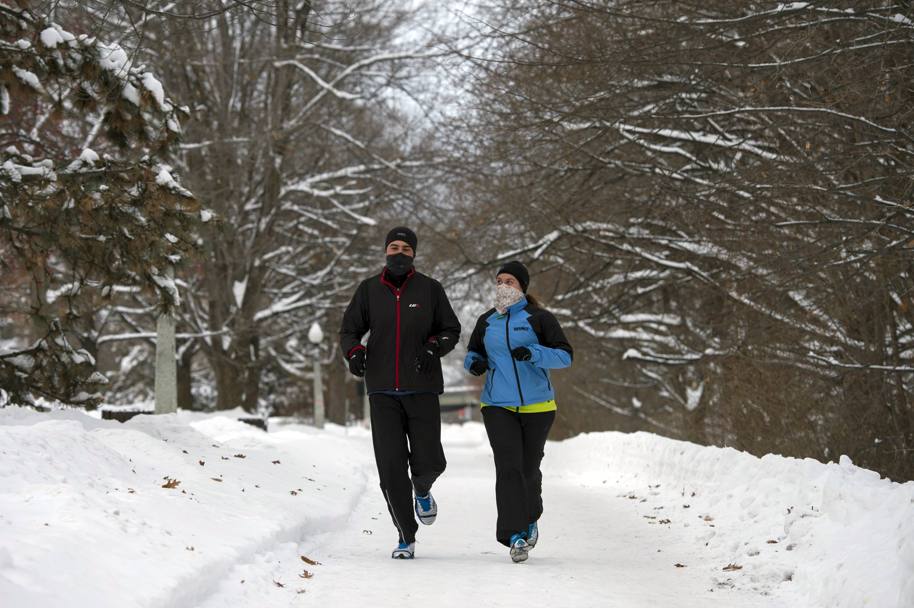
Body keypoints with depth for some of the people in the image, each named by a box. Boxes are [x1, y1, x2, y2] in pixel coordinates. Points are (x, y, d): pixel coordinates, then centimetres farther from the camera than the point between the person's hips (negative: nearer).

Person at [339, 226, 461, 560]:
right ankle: (406, 538, 9)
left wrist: (434, 347, -13)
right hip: (383, 392, 1)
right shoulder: (369, 289, 5)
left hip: (421, 390, -1)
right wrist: (354, 352, -11)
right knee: (391, 467, -5)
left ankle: (422, 491, 32)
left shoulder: (430, 289, 2)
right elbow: (349, 330, 10)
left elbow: (452, 330, 8)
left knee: (429, 463, -6)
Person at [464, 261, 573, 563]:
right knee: (508, 467, -14)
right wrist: (474, 362, -4)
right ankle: (516, 536, -17)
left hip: (536, 406, -1)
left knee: (529, 468, 10)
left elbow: (565, 355, -8)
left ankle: (530, 519, 38)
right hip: (498, 406, 2)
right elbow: (472, 353, 21)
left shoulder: (539, 318, -3)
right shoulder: (486, 321, 9)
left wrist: (532, 353, -24)